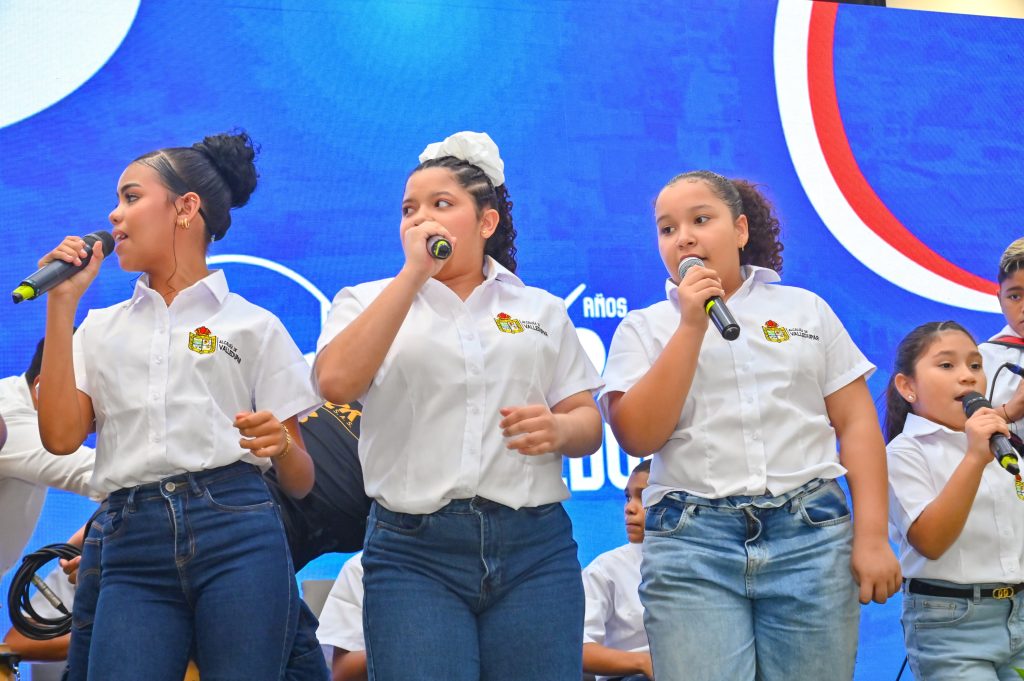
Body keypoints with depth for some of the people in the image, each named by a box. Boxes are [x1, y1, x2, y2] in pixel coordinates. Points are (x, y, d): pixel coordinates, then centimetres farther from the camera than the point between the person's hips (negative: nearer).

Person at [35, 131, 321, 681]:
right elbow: (61, 437, 2)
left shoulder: (254, 326, 10)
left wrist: (279, 444, -15)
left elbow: (300, 484, 9)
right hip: (133, 551, 2)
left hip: (237, 534, -2)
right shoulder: (102, 329, 20)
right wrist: (62, 304, 5)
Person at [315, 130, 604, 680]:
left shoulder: (542, 309, 16)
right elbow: (336, 383, -11)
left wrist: (559, 430, -9)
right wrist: (413, 271, -10)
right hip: (414, 552, -2)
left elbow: (589, 424, 16)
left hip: (534, 550, 2)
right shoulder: (368, 302, 10)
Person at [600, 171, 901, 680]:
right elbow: (637, 437, -4)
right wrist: (691, 326, -7)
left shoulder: (806, 310, 13)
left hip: (811, 536, 1)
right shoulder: (644, 328, 10)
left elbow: (856, 423, 9)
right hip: (692, 543, -1)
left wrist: (872, 537, -1)